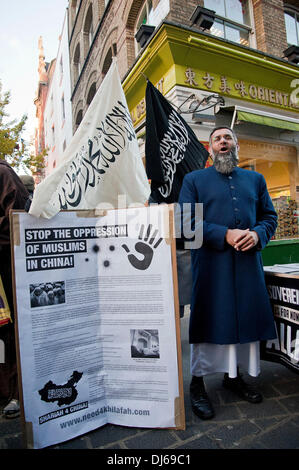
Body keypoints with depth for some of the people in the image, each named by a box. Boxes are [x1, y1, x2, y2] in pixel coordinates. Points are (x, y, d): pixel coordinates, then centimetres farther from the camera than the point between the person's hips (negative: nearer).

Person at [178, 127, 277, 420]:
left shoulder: (256, 179, 17)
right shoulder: (194, 180, 6)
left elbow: (270, 216, 14)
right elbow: (186, 220, -5)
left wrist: (257, 234, -9)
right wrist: (225, 235, -16)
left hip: (248, 261, 4)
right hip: (210, 263, -4)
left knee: (246, 316, 11)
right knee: (208, 318, 1)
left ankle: (234, 375, 32)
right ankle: (197, 383, 18)